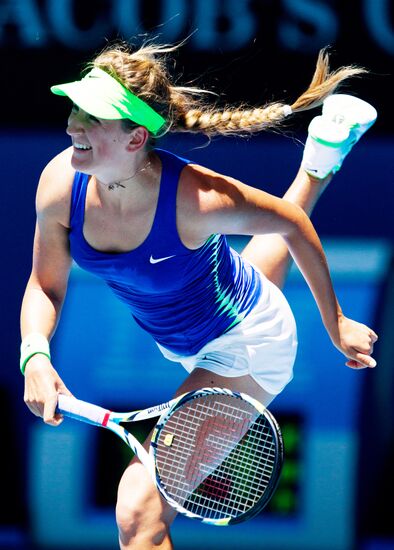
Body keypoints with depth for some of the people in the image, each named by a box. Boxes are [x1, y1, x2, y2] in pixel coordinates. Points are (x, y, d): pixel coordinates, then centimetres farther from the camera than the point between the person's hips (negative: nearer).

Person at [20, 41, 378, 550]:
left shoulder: (195, 198, -40)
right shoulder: (60, 184, -25)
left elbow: (291, 225, -20)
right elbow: (45, 285, -8)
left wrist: (335, 323, -10)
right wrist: (35, 356, -28)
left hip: (245, 349, -6)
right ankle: (318, 163, 64)